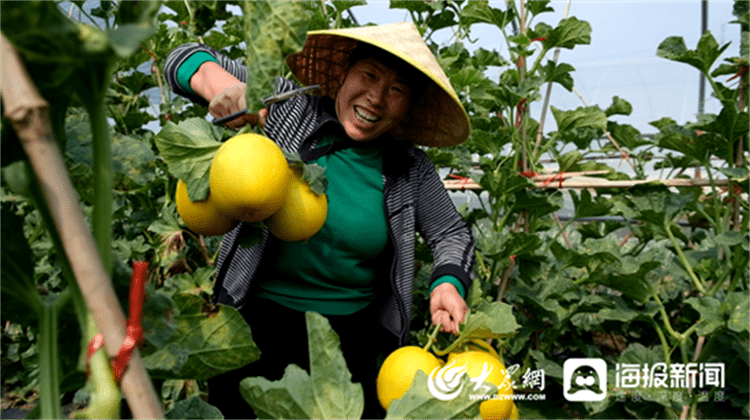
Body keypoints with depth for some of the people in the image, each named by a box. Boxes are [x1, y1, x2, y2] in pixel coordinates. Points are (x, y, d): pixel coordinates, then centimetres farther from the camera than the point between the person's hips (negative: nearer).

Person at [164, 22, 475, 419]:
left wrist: (448, 283, -14)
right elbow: (186, 59, -4)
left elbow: (451, 232, 7)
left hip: (355, 328, 2)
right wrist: (225, 87, -27)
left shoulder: (410, 170, -3)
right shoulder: (288, 103, -7)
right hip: (258, 314, -1)